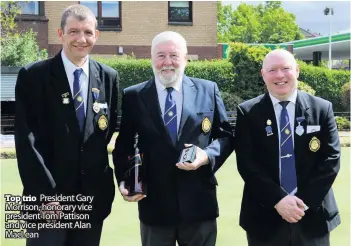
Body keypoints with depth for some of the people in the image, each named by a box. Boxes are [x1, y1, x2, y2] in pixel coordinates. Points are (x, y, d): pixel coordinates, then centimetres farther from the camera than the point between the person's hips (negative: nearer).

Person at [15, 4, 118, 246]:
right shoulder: (33, 76, -5)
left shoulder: (109, 77, 6)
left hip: (94, 197, 3)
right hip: (47, 198, -3)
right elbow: (26, 141, -9)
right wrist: (46, 194, -14)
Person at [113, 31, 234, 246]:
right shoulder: (133, 96, 2)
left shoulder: (208, 90, 3)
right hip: (153, 204, 0)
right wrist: (123, 181, -8)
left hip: (199, 204, 0)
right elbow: (123, 144, 6)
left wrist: (207, 155, -13)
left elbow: (225, 135, 6)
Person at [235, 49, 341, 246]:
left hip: (313, 215, 1)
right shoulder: (248, 112, -1)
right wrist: (277, 200, -16)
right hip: (265, 216, -1)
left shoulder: (322, 109, 2)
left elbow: (331, 158, -2)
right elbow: (246, 163, -6)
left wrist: (305, 201, -11)